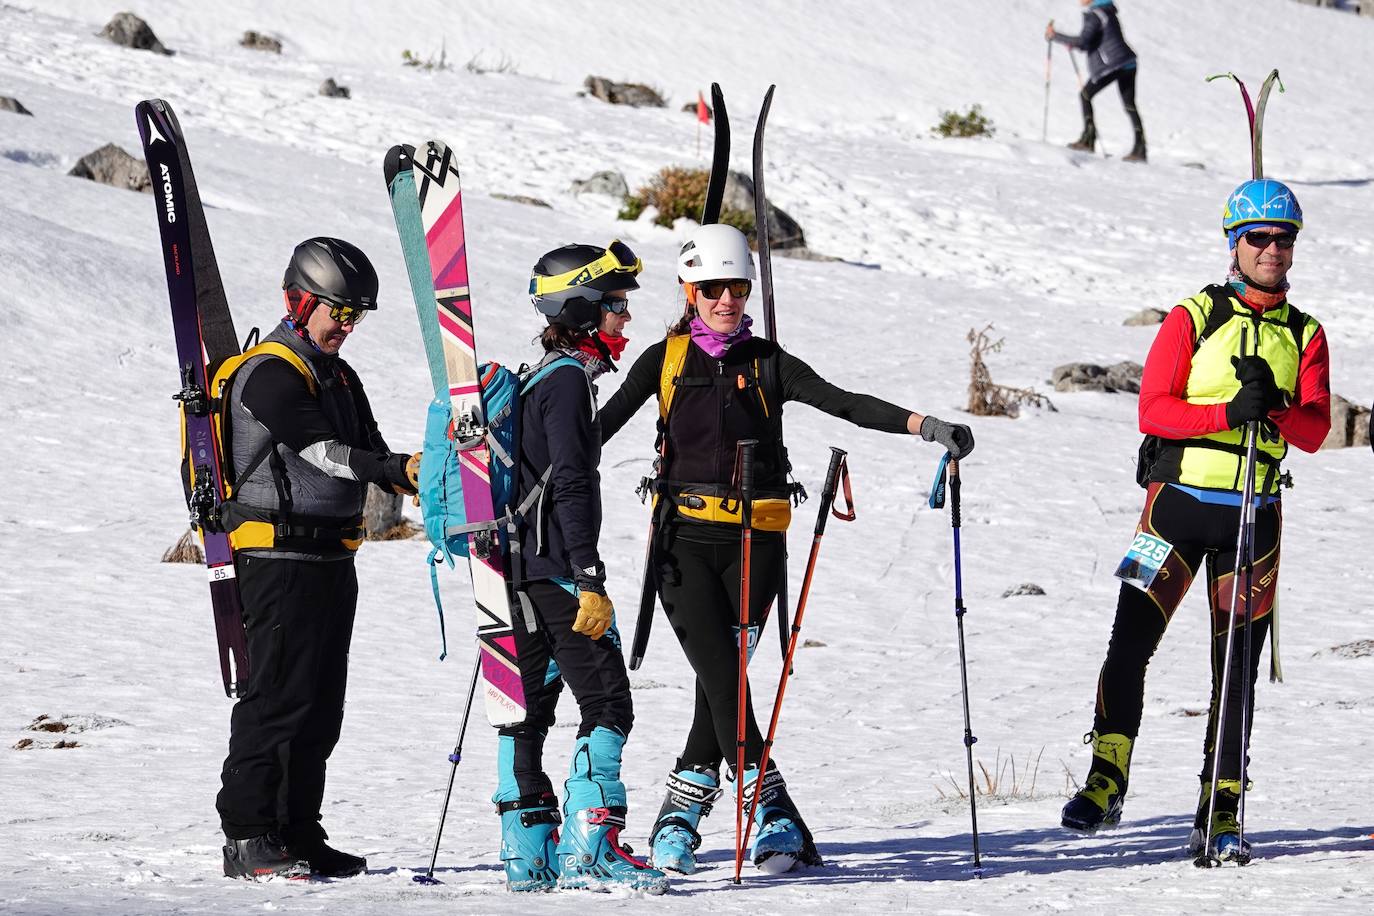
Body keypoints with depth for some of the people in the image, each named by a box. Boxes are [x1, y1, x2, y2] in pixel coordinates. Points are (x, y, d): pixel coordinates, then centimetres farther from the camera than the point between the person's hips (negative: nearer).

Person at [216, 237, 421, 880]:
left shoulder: (339, 377, 18)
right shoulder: (270, 374, -13)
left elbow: (366, 450, 11)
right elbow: (320, 450, -26)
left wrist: (420, 481, -9)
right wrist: (399, 469, -38)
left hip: (333, 557, 9)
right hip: (280, 555, -9)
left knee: (320, 703, 10)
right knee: (279, 696, -11)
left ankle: (297, 833, 16)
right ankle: (248, 839, -9)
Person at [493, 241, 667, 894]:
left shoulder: (537, 376, 18)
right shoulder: (569, 379, -12)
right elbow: (571, 485, -20)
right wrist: (589, 581, -22)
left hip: (523, 569, 10)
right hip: (558, 570, -10)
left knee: (528, 706, 10)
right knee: (607, 703, -9)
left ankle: (528, 851, 13)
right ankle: (589, 848, -15)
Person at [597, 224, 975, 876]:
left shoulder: (766, 363, 8)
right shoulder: (666, 359, 8)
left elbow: (843, 403, -3)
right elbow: (604, 423, 6)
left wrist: (922, 425, -16)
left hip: (753, 540, 1)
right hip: (685, 534, -1)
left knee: (722, 680, -6)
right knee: (722, 681, -12)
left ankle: (681, 818, 7)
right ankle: (776, 820, -10)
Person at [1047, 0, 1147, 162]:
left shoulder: (1094, 15, -10)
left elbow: (1083, 41, -17)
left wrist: (1055, 36, -9)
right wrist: (1074, 44, 21)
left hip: (1111, 64, -8)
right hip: (1128, 63, 8)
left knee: (1085, 94, 6)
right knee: (1130, 106, 8)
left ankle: (1088, 139, 2)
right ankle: (1139, 149, 5)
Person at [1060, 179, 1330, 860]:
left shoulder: (1305, 335, 10)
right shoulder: (1193, 318, 3)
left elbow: (1315, 431, -1)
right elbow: (1153, 409, -8)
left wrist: (1274, 407, -22)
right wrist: (1229, 412, -22)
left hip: (1254, 515, 2)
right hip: (1180, 499, -2)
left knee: (1236, 668, 3)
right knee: (1130, 644, -10)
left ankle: (1220, 813, 7)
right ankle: (1106, 783, -1)